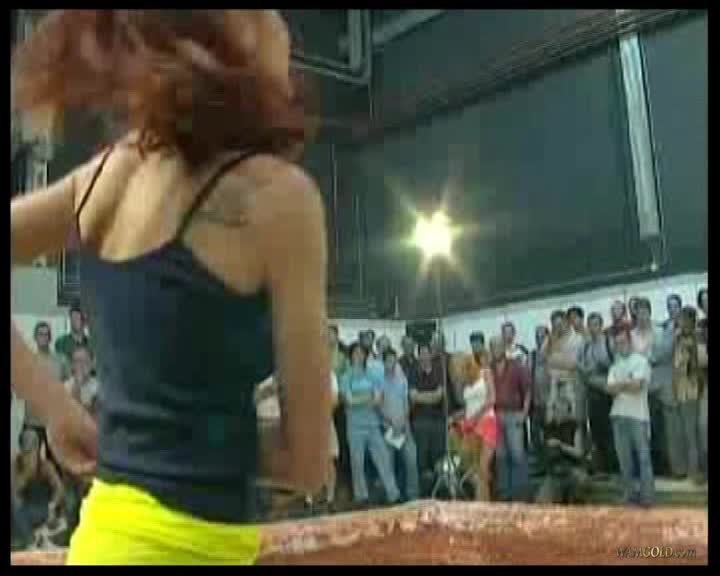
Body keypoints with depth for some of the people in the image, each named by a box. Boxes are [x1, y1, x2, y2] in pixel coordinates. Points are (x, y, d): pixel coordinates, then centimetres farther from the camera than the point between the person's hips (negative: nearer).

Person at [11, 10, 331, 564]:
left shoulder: (110, 170, 0)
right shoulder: (278, 192, -18)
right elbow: (306, 463, -15)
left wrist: (58, 409, 5)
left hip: (110, 529, 7)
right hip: (183, 538, -7)